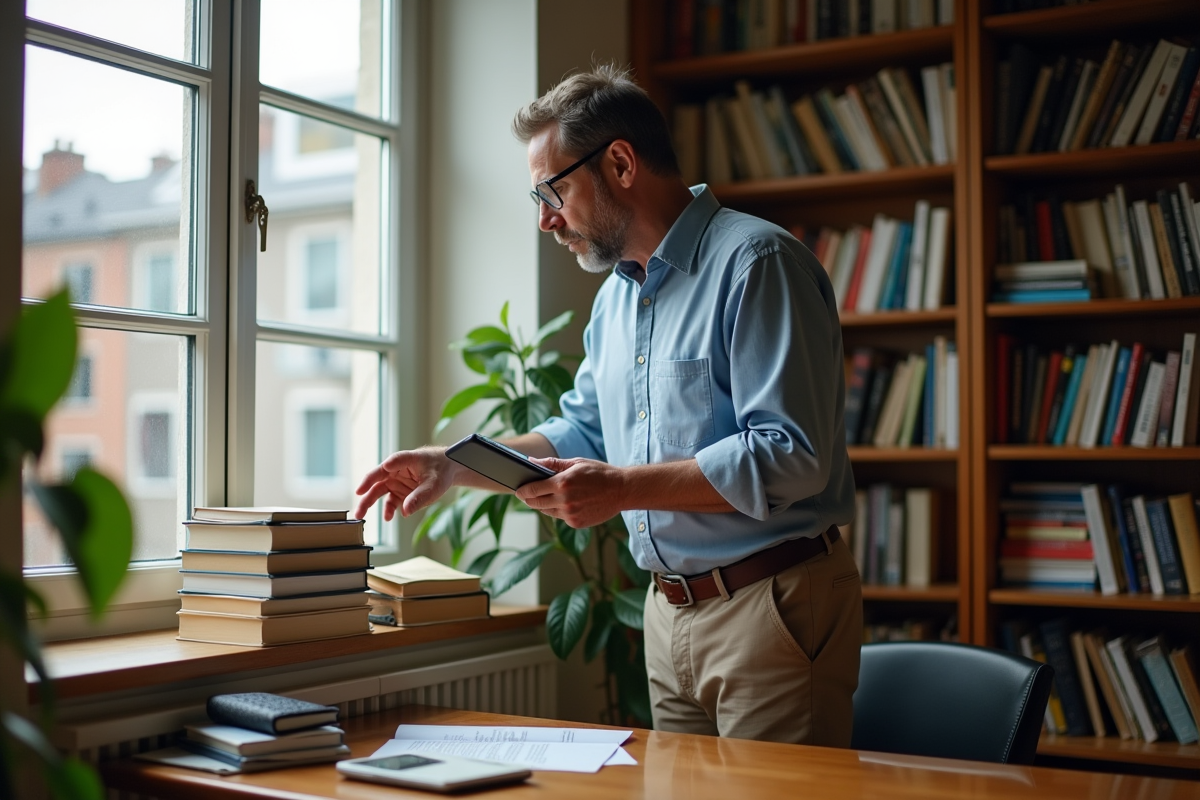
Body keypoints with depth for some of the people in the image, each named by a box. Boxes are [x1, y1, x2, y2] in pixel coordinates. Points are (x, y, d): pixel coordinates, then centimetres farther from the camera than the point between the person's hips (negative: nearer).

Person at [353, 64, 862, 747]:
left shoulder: (757, 262, -15)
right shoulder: (616, 294, 14)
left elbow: (790, 456, -22)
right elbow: (585, 432, 22)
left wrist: (623, 488, -22)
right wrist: (454, 466, 9)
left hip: (774, 603, -8)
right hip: (671, 611, 8)